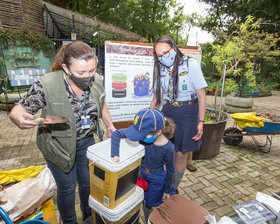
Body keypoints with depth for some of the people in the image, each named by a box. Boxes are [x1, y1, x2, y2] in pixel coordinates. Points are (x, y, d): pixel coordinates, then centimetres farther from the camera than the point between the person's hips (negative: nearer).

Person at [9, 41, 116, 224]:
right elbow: (20, 109, -16)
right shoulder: (46, 85, -26)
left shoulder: (97, 80, -13)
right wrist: (18, 117, -39)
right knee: (67, 187, 13)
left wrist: (110, 125, 9)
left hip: (86, 141, 4)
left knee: (88, 181, 21)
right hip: (59, 145, -3)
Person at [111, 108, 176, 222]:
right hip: (141, 172, 4)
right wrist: (115, 155, -32)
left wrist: (167, 190, -2)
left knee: (150, 203, 18)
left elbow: (170, 170, -14)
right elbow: (116, 133, -22)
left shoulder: (168, 148, -33)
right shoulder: (143, 133, -28)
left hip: (156, 179, -3)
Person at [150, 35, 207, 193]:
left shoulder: (191, 65, -9)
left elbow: (201, 96, -8)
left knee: (181, 154, 4)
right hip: (167, 111, 4)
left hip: (188, 112, -3)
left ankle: (174, 189, 27)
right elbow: (157, 97, 11)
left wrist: (200, 122, -11)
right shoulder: (161, 69, 5)